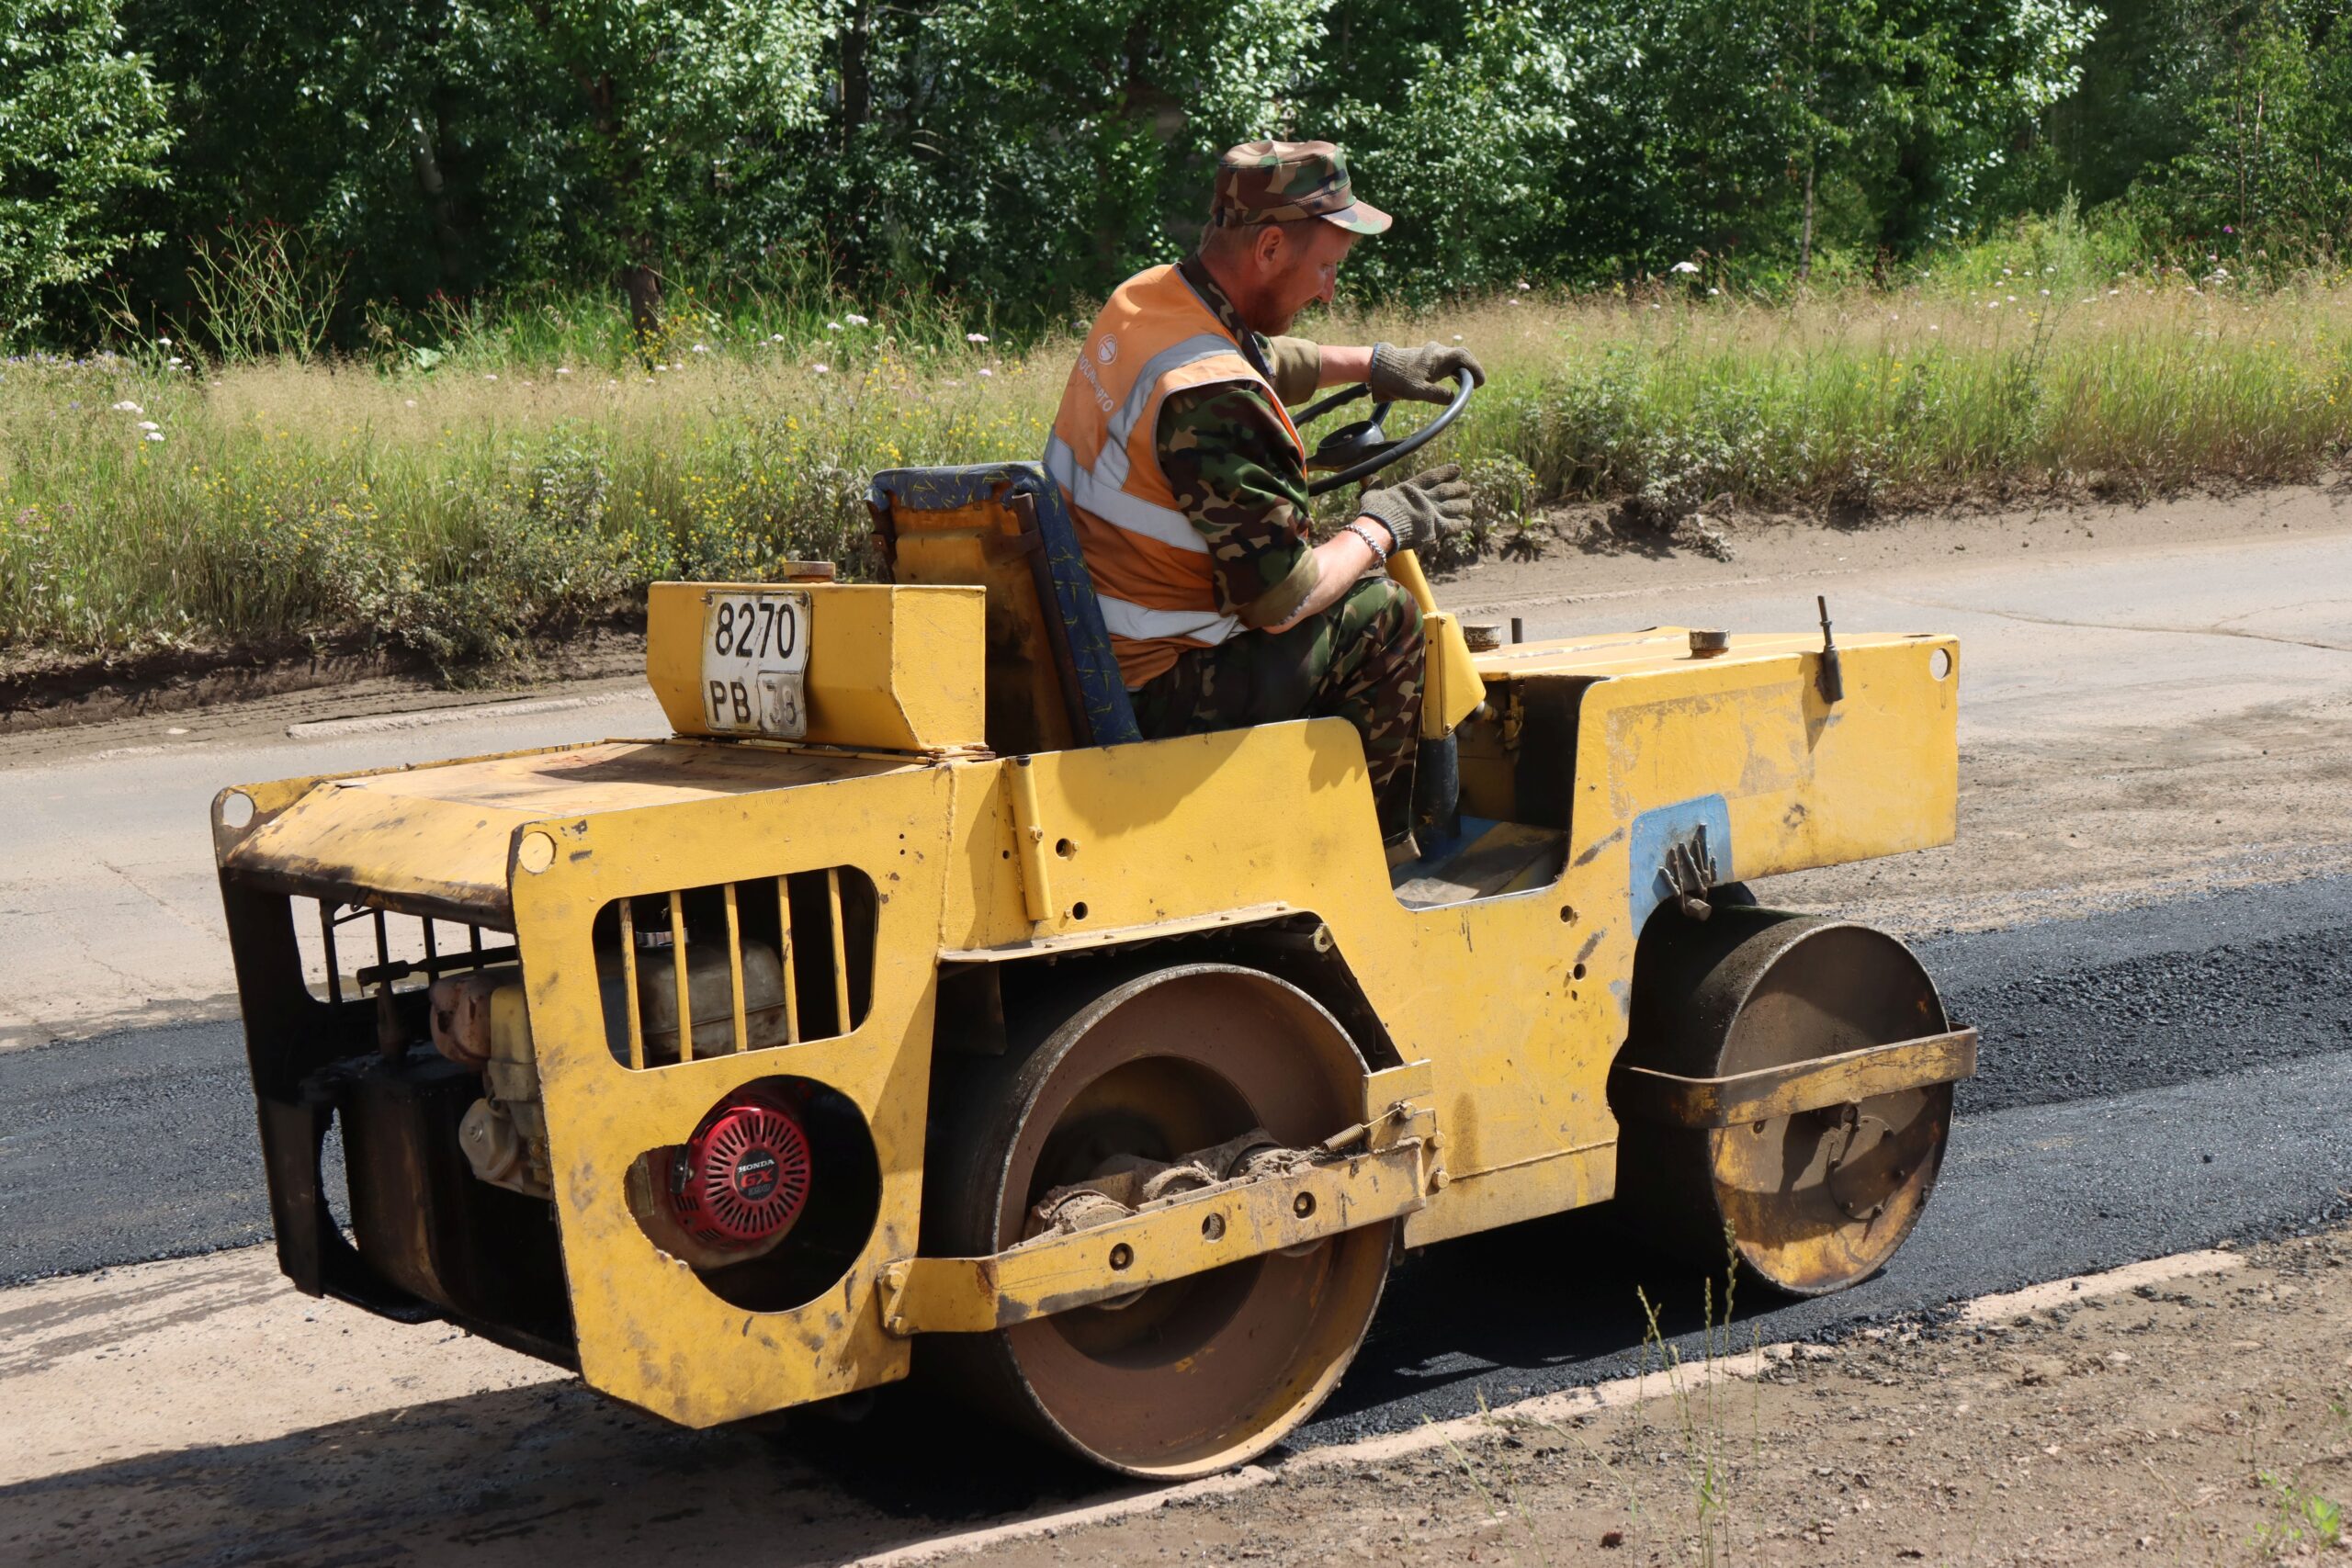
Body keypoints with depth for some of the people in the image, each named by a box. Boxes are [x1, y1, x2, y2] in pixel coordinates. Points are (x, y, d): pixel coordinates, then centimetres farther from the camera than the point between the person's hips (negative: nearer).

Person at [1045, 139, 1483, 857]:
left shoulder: (1141, 300, 2)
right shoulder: (1211, 401, -28)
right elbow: (1281, 598, -24)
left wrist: (1375, 362, 32)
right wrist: (1381, 529, -8)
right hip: (1153, 697, -10)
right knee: (1385, 617, 1)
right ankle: (1376, 853, 18)